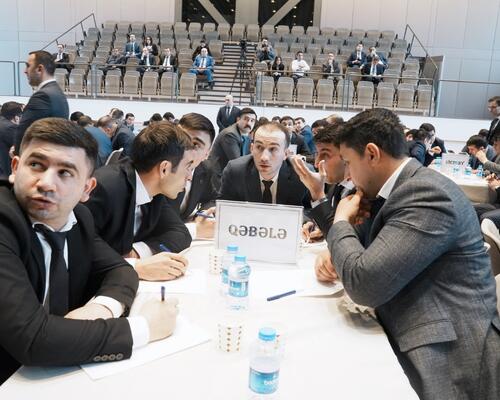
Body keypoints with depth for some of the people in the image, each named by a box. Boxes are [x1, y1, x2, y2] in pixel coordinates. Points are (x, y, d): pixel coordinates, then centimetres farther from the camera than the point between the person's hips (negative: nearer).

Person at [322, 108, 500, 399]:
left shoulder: (427, 192, -21)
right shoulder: (398, 189, 9)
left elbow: (365, 283, -28)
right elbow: (369, 256, 19)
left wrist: (341, 222, -10)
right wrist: (336, 257, -3)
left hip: (448, 362, -8)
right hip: (410, 349, 8)